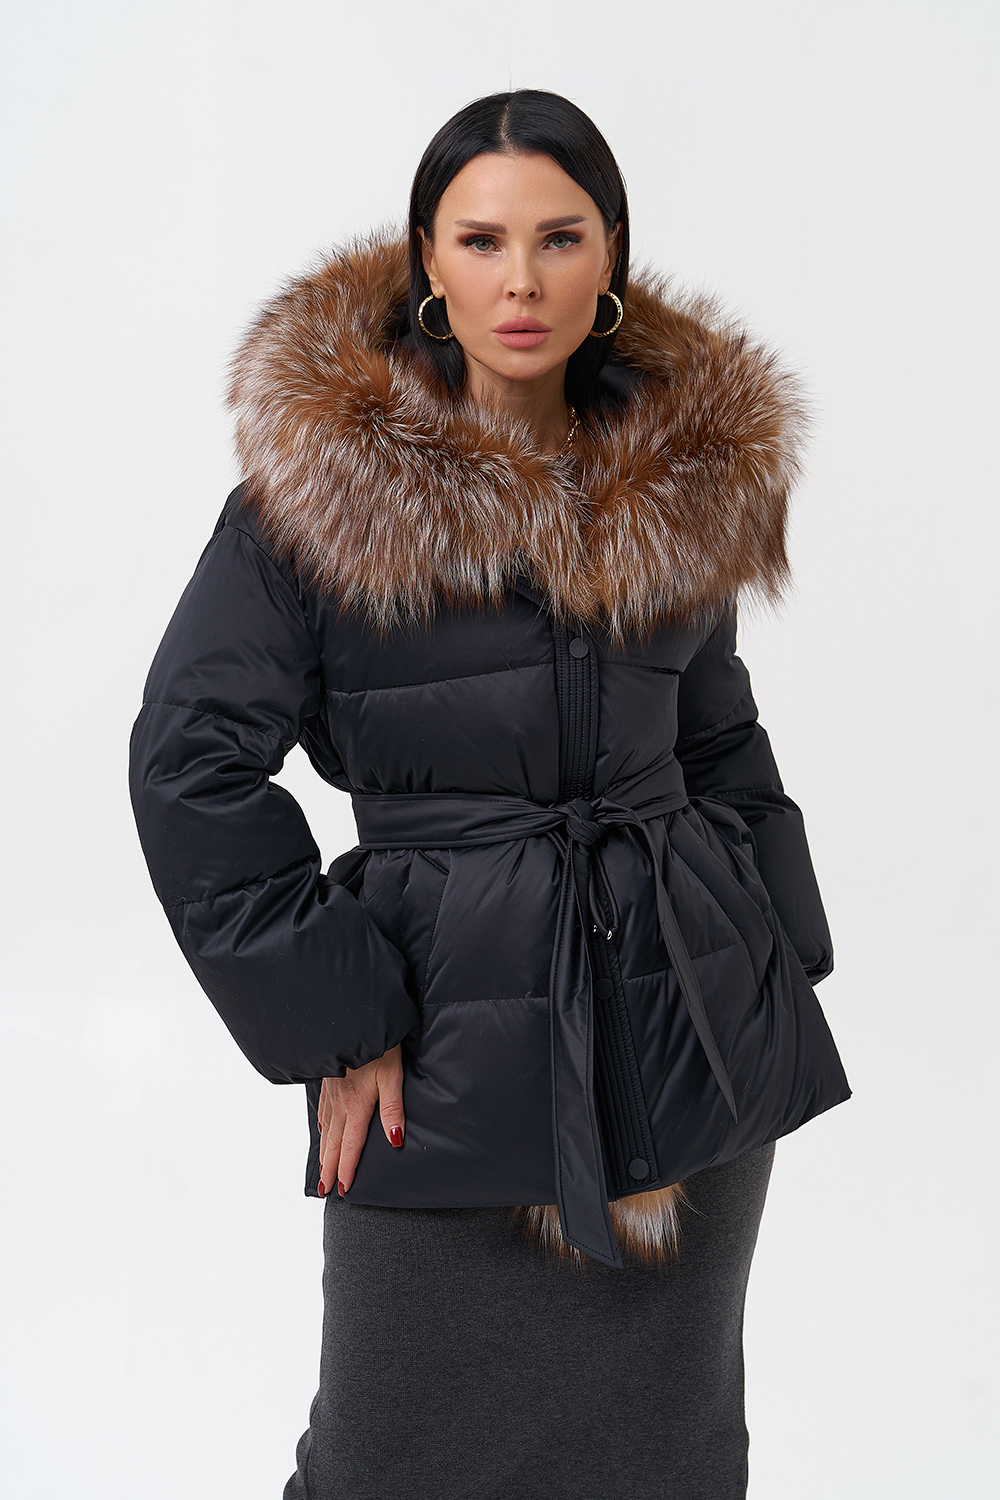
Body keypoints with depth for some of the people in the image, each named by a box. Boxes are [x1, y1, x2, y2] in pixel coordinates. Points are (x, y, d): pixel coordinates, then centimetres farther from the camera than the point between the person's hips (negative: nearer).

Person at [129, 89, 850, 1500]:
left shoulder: (690, 475, 3)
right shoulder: (326, 476, -9)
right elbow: (192, 763, -9)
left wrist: (773, 958, 7)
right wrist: (332, 1020, -11)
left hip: (697, 1018, 4)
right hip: (457, 1040, -3)